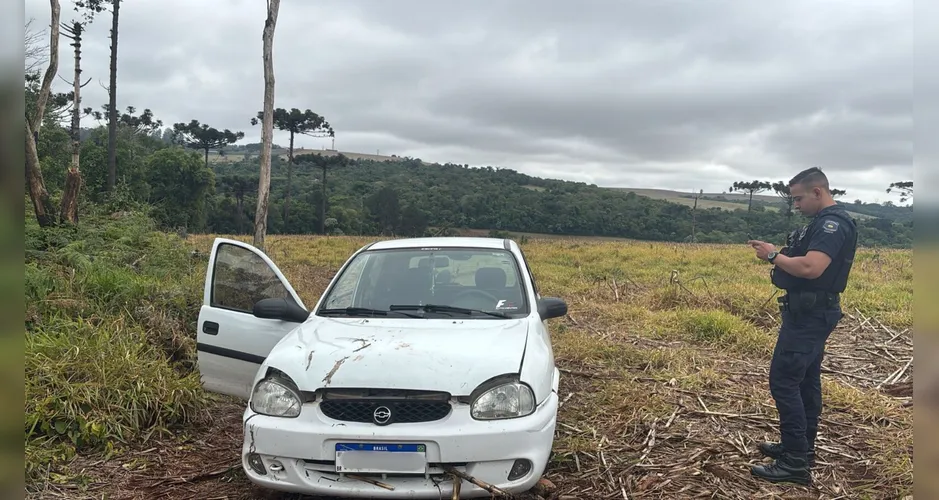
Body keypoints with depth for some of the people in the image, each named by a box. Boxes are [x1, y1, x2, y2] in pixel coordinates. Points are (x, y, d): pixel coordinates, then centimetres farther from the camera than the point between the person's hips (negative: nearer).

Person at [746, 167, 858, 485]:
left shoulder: (833, 222, -18)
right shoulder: (824, 222, 16)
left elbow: (811, 268, -31)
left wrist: (773, 256, -18)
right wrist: (777, 255, 2)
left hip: (809, 315, -11)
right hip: (812, 313, 11)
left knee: (783, 380, -10)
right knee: (806, 381, 16)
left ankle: (795, 463, -5)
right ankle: (802, 448, 26)